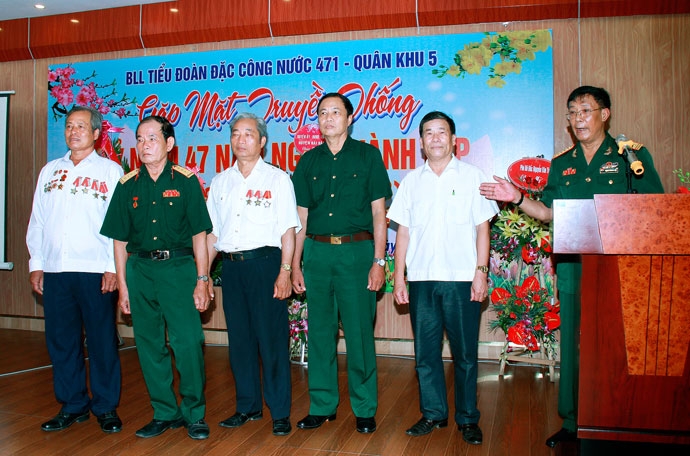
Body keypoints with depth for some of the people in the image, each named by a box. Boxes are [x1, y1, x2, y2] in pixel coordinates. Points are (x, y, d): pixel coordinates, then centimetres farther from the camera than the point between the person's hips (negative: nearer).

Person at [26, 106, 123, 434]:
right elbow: (37, 221, 15)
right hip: (55, 271, 5)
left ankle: (106, 407, 15)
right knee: (60, 341, 9)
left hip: (95, 271, -4)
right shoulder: (50, 171, 15)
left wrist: (113, 267, -11)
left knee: (102, 342, 2)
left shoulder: (111, 172, 2)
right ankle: (72, 406, 23)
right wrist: (36, 264, 9)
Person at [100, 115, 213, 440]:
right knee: (149, 345, 9)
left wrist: (201, 281, -5)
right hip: (140, 270, 4)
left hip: (179, 267, -3)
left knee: (188, 342, -6)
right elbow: (120, 239, 11)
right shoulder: (128, 185, 9)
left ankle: (194, 413, 12)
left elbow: (199, 234, -1)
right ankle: (164, 412, 23)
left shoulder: (185, 181, 1)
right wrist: (122, 285, 6)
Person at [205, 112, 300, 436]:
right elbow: (212, 232, 15)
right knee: (239, 339, 10)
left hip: (265, 263, -4)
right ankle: (248, 406, 24)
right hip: (231, 265, 5)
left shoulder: (277, 179, 1)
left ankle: (280, 412, 10)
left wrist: (285, 271, -12)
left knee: (272, 339, -2)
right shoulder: (220, 182, 13)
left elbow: (288, 230, -4)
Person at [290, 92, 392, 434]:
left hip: (357, 252, -3)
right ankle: (322, 406, 21)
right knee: (320, 332, 8)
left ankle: (365, 409, 15)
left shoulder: (368, 155, 3)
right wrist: (294, 264, 7)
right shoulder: (309, 161, 11)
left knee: (359, 332, 0)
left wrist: (378, 260, -8)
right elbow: (301, 216, 12)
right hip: (317, 252, 3)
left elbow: (379, 212, 0)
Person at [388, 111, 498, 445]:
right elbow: (403, 230, 11)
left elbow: (482, 228, 3)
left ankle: (468, 419, 17)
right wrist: (398, 275, 5)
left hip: (461, 279, -2)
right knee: (425, 352, 8)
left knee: (465, 353, 3)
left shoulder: (472, 176, 5)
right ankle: (433, 413, 22)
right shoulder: (411, 180, 12)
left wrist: (481, 271, -6)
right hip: (421, 279, 3)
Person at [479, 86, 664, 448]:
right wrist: (517, 198, 6)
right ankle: (573, 422, 18)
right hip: (573, 269, 3)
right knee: (574, 344, 7)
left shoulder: (633, 156, 4)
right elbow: (551, 212, 17)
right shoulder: (561, 165, 15)